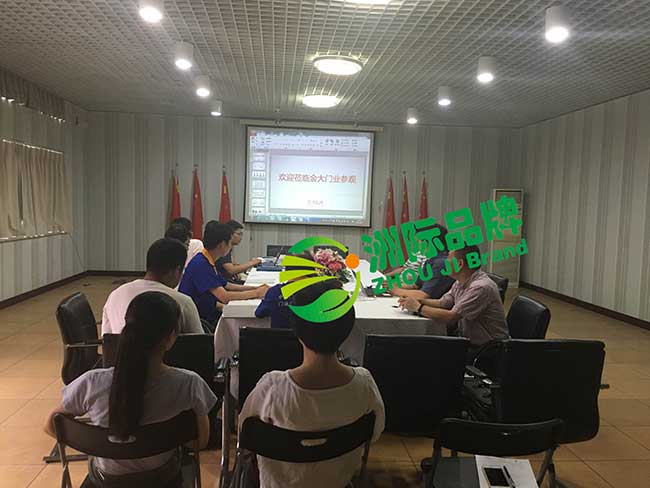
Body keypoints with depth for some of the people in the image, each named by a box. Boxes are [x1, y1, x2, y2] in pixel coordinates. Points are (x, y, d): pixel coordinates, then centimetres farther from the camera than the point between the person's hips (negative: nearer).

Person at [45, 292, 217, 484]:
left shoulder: (92, 383, -29)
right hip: (162, 478, 0)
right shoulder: (188, 384, -31)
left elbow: (51, 426, -9)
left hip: (107, 479, 1)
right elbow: (201, 441, -14)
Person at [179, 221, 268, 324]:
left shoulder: (207, 261, 9)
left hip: (206, 315, 9)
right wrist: (256, 293, -16)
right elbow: (224, 296, -26)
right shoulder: (200, 264, -20)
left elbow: (226, 286, 19)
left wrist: (256, 288, 8)